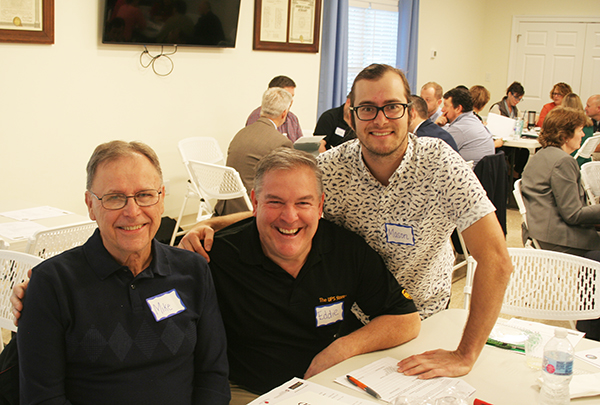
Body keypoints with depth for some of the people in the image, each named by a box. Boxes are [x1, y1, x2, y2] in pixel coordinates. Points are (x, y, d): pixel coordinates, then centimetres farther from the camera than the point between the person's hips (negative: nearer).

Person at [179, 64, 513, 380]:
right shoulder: (330, 168, -13)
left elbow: (495, 259, -24)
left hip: (427, 321, 0)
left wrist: (465, 356, -29)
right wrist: (210, 226, -25)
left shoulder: (440, 163, -20)